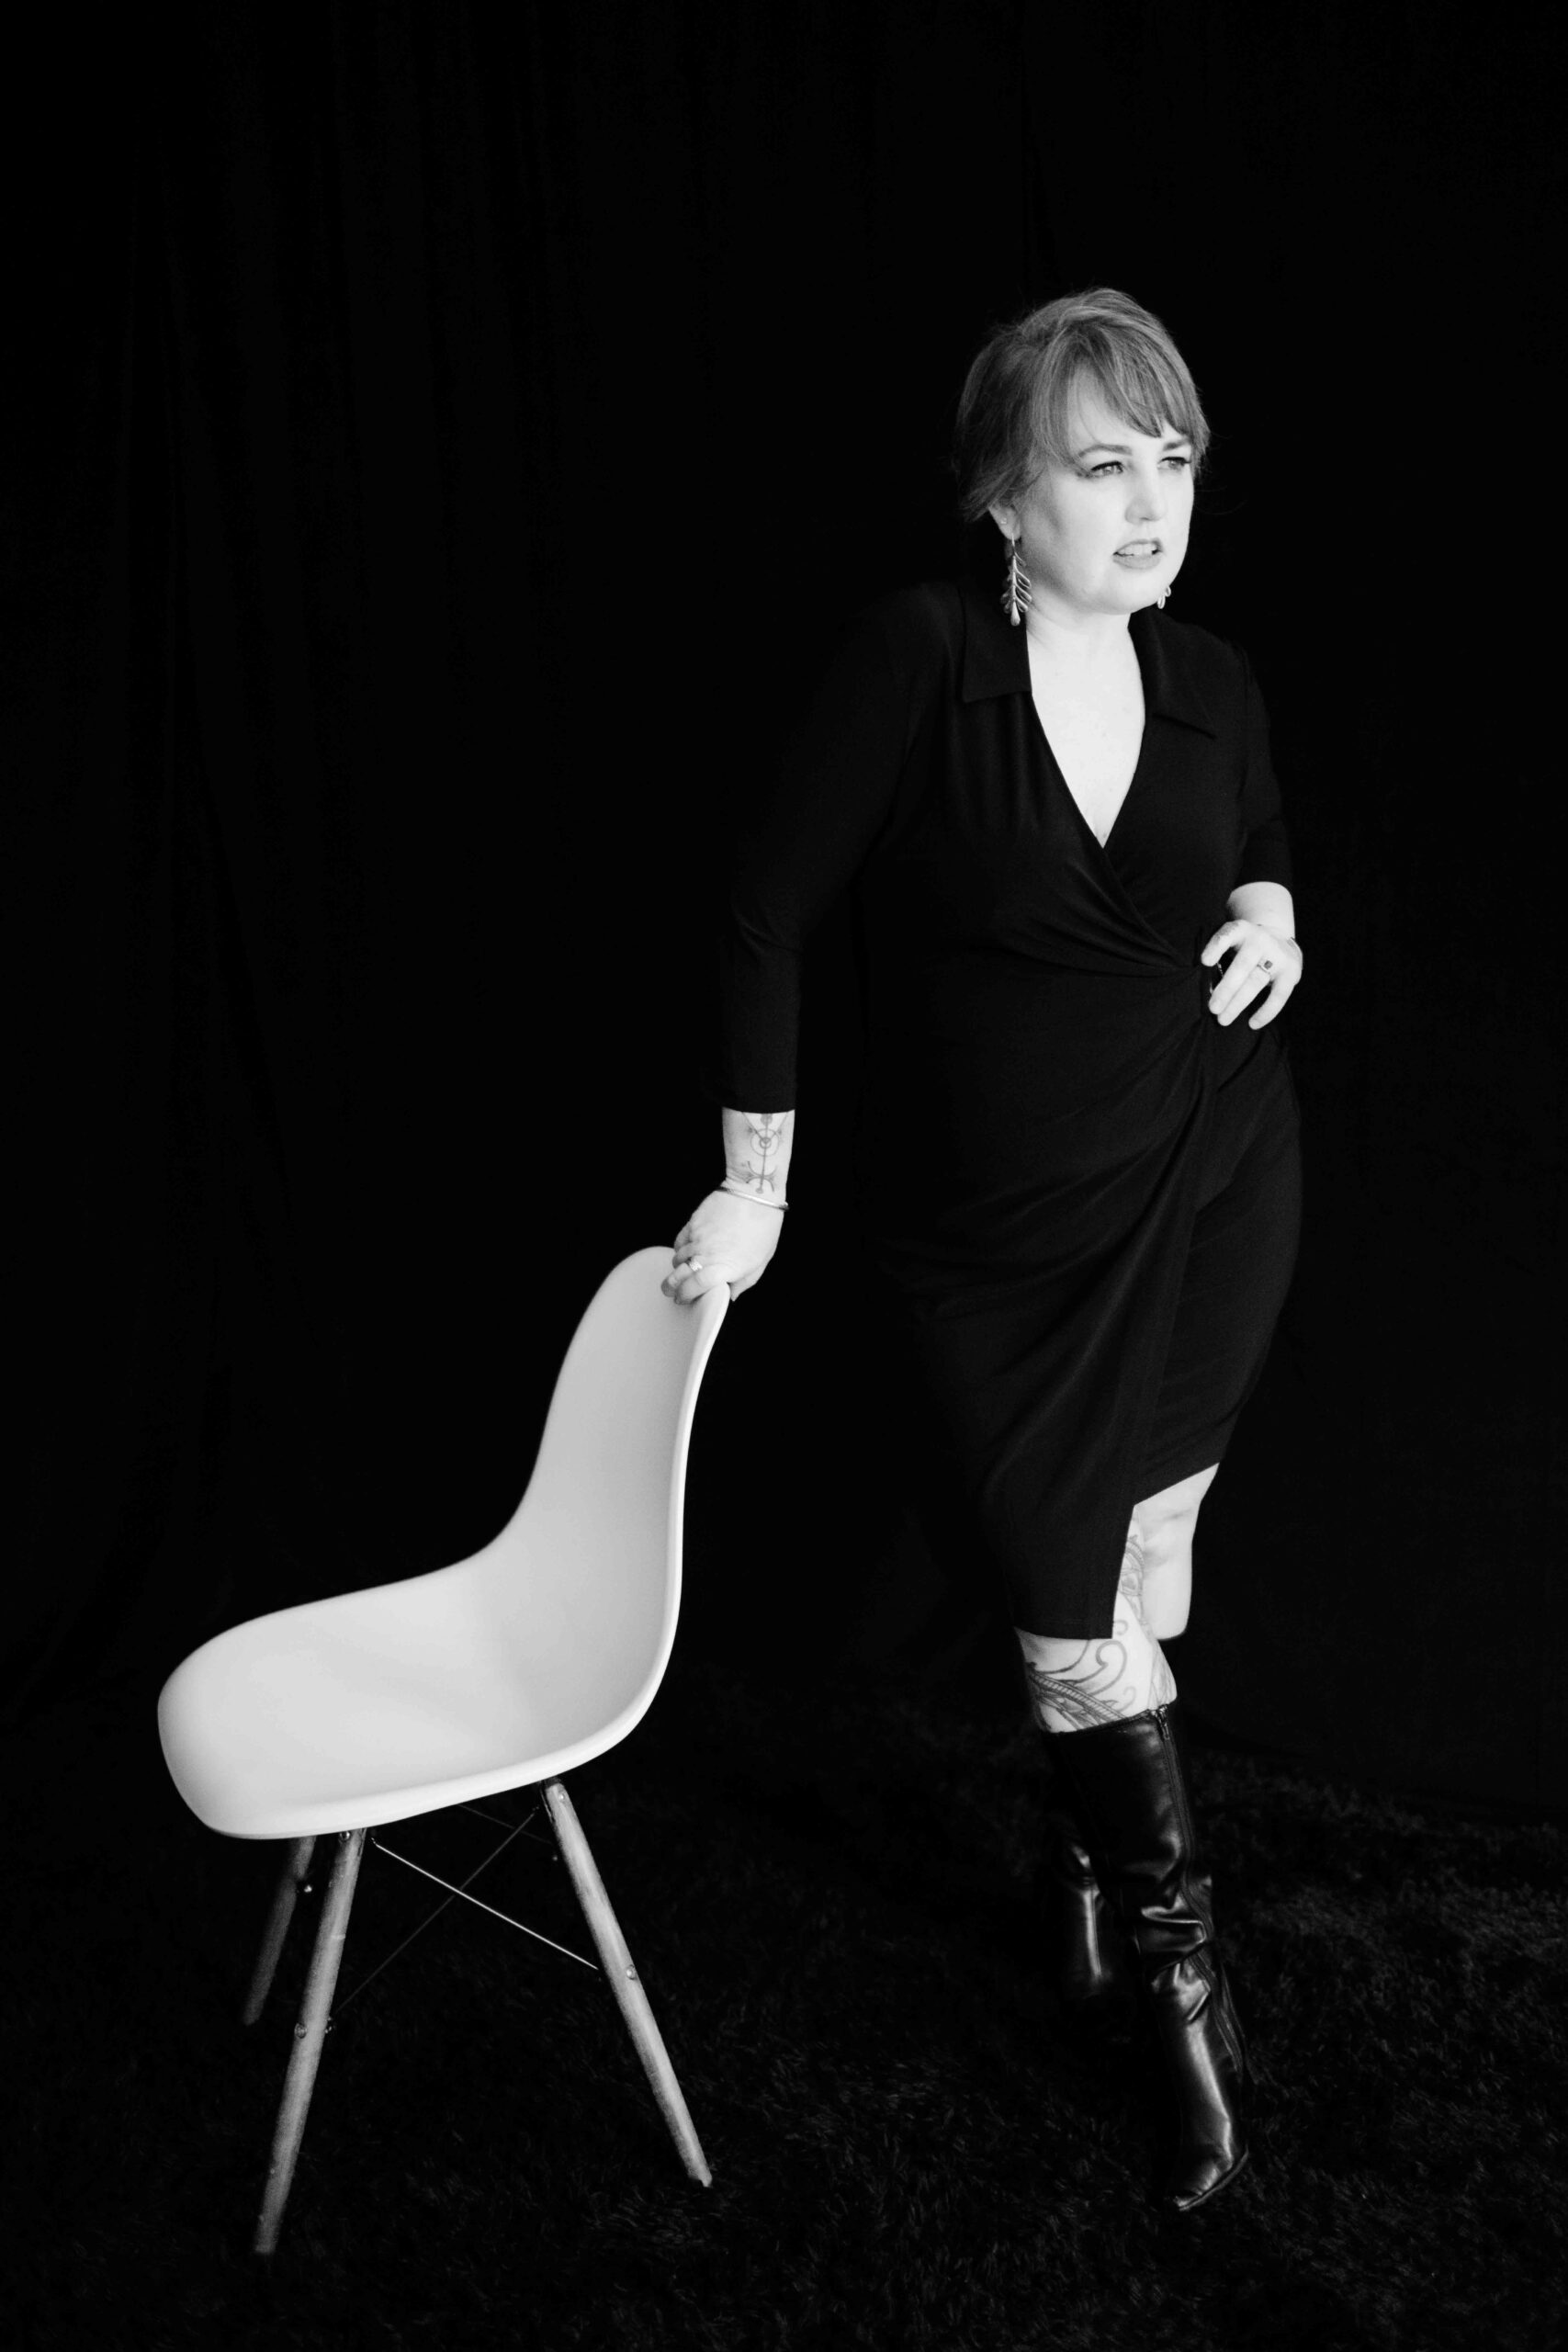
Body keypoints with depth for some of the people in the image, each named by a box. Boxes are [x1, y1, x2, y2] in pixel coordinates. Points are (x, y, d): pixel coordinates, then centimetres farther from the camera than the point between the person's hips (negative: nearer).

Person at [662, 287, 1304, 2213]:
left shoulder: (1212, 680, -3)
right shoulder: (922, 650, -17)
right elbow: (768, 907, -13)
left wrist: (1277, 918, -6)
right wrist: (757, 1183, -8)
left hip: (1208, 1189, 3)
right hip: (978, 1237, -3)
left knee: (1142, 1564, 16)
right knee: (1073, 1623, 4)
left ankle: (1090, 1876, 43)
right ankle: (1177, 1976, 28)